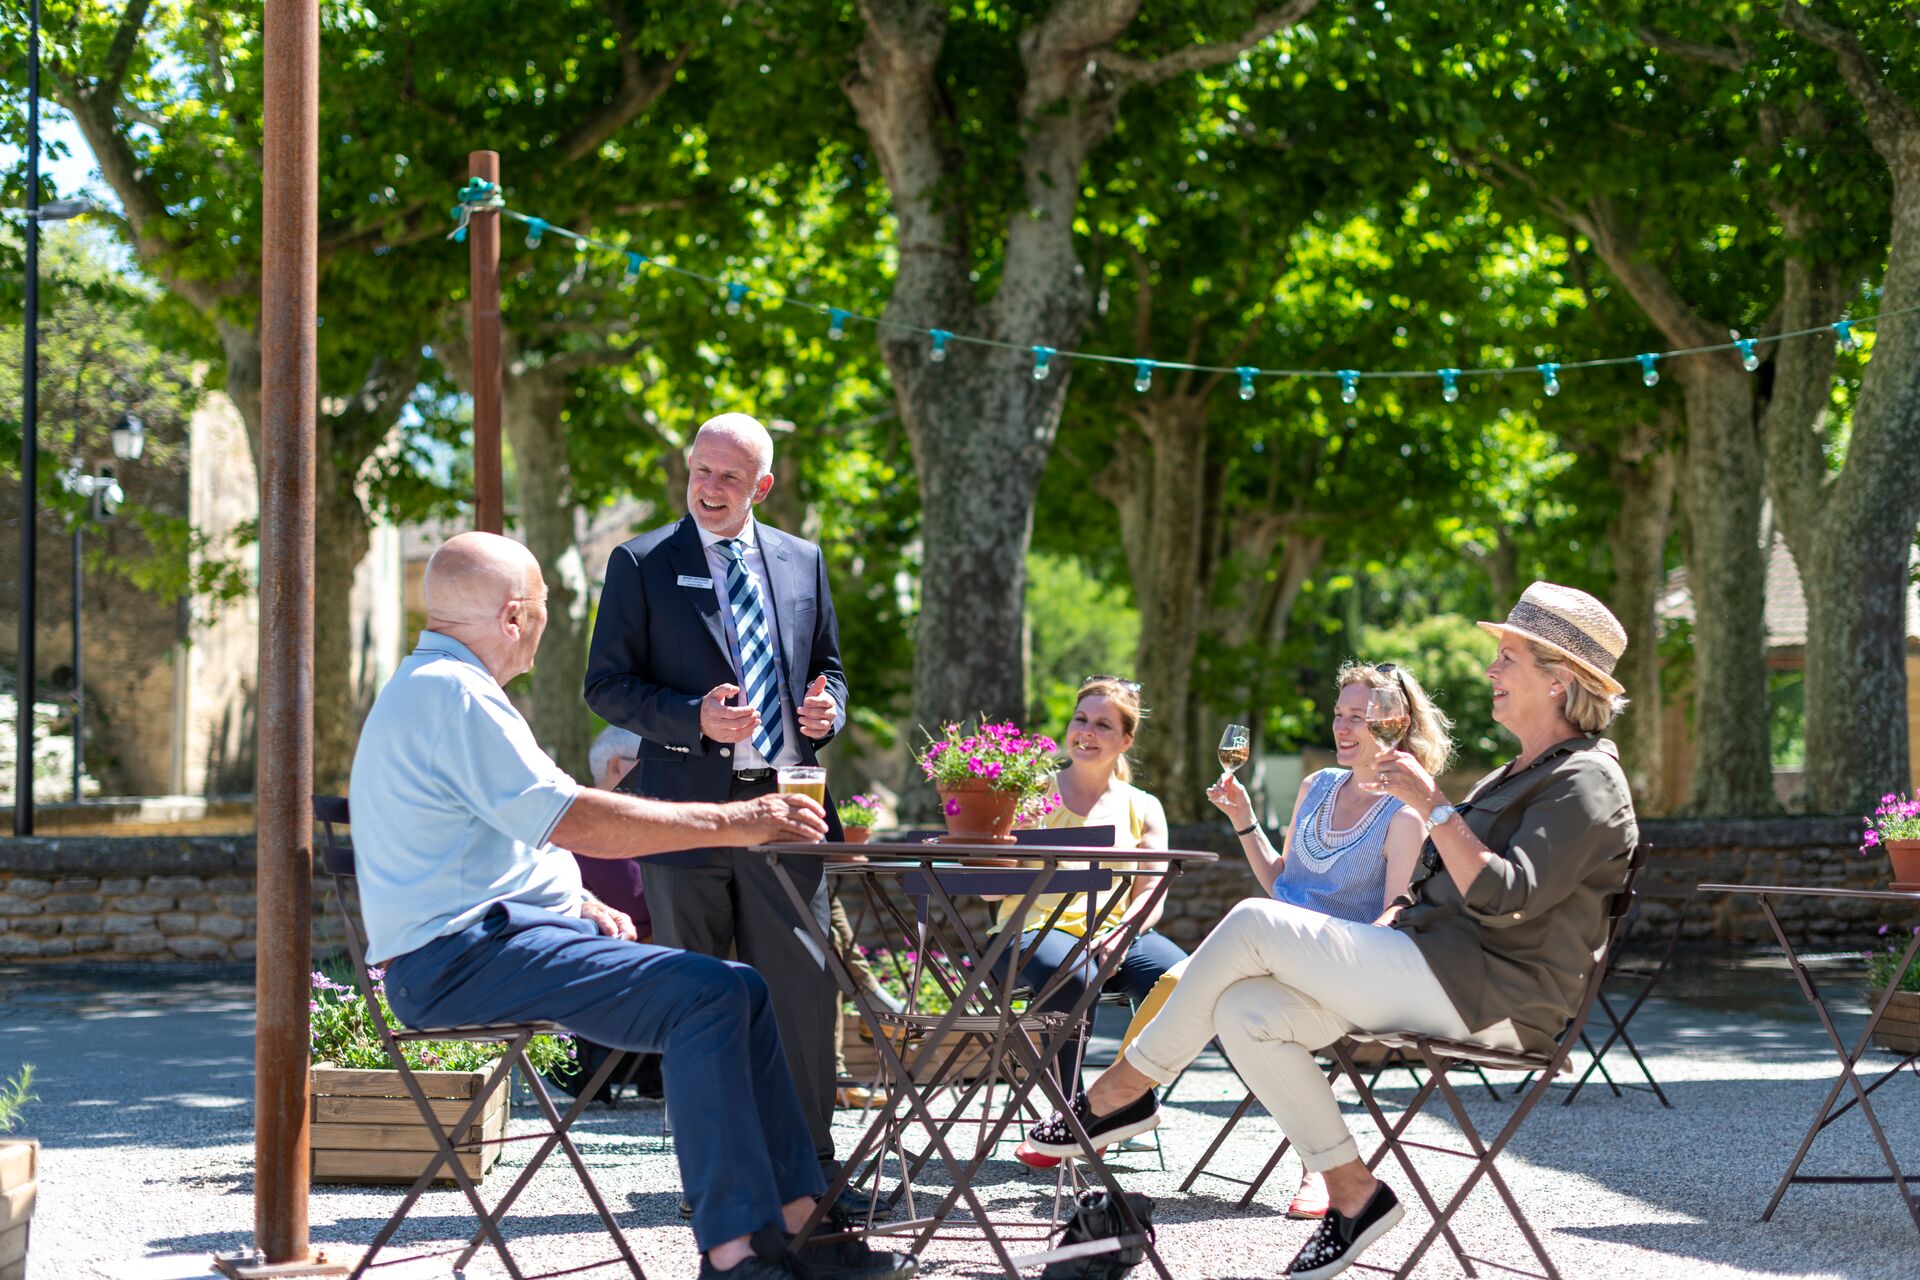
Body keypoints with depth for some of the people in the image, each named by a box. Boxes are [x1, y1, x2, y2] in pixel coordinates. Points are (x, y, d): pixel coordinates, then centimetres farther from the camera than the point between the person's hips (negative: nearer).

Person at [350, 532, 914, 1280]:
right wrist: (732, 822, -17)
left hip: (495, 933, 11)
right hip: (461, 958, -11)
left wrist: (583, 905, 11)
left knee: (741, 992, 3)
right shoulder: (452, 694, -14)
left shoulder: (429, 687, 21)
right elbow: (570, 820, -20)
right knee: (705, 997, -24)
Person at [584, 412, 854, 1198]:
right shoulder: (641, 564, 2)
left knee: (802, 988, 1)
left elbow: (827, 668, 22)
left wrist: (827, 710, -1)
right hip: (686, 807, -2)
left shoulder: (802, 562, 13)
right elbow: (607, 685, -2)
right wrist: (695, 719, -17)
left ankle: (808, 1164, 11)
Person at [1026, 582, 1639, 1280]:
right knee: (1244, 1014, -9)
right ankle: (1352, 1194, -7)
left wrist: (1432, 804, -22)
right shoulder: (1524, 775, 23)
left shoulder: (1586, 782, -8)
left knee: (1254, 924, -16)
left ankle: (1125, 1088, -4)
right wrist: (1365, 937, 12)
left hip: (1489, 997, -10)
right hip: (1439, 978, 10)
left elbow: (1503, 899, -21)